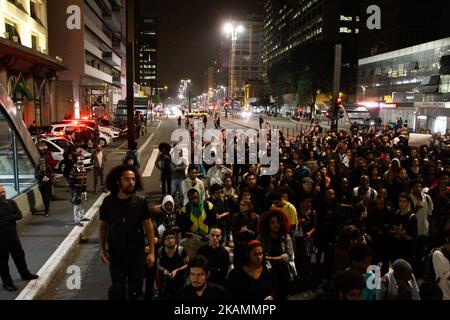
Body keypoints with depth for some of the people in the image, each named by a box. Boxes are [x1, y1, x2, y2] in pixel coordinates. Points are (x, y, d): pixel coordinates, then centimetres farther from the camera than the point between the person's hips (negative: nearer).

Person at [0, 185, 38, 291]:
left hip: (13, 236, 5)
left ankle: (25, 274, 40)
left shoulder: (11, 202, 0)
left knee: (19, 256, 20)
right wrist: (11, 219, -20)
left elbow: (19, 215, -7)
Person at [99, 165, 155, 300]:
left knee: (135, 287, 13)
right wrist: (103, 249, 0)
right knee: (117, 288, 5)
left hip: (137, 251, 0)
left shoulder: (140, 202, -10)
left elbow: (148, 227, -6)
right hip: (115, 252, 0)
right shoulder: (108, 202, -7)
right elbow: (103, 226, 3)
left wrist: (152, 251, -8)